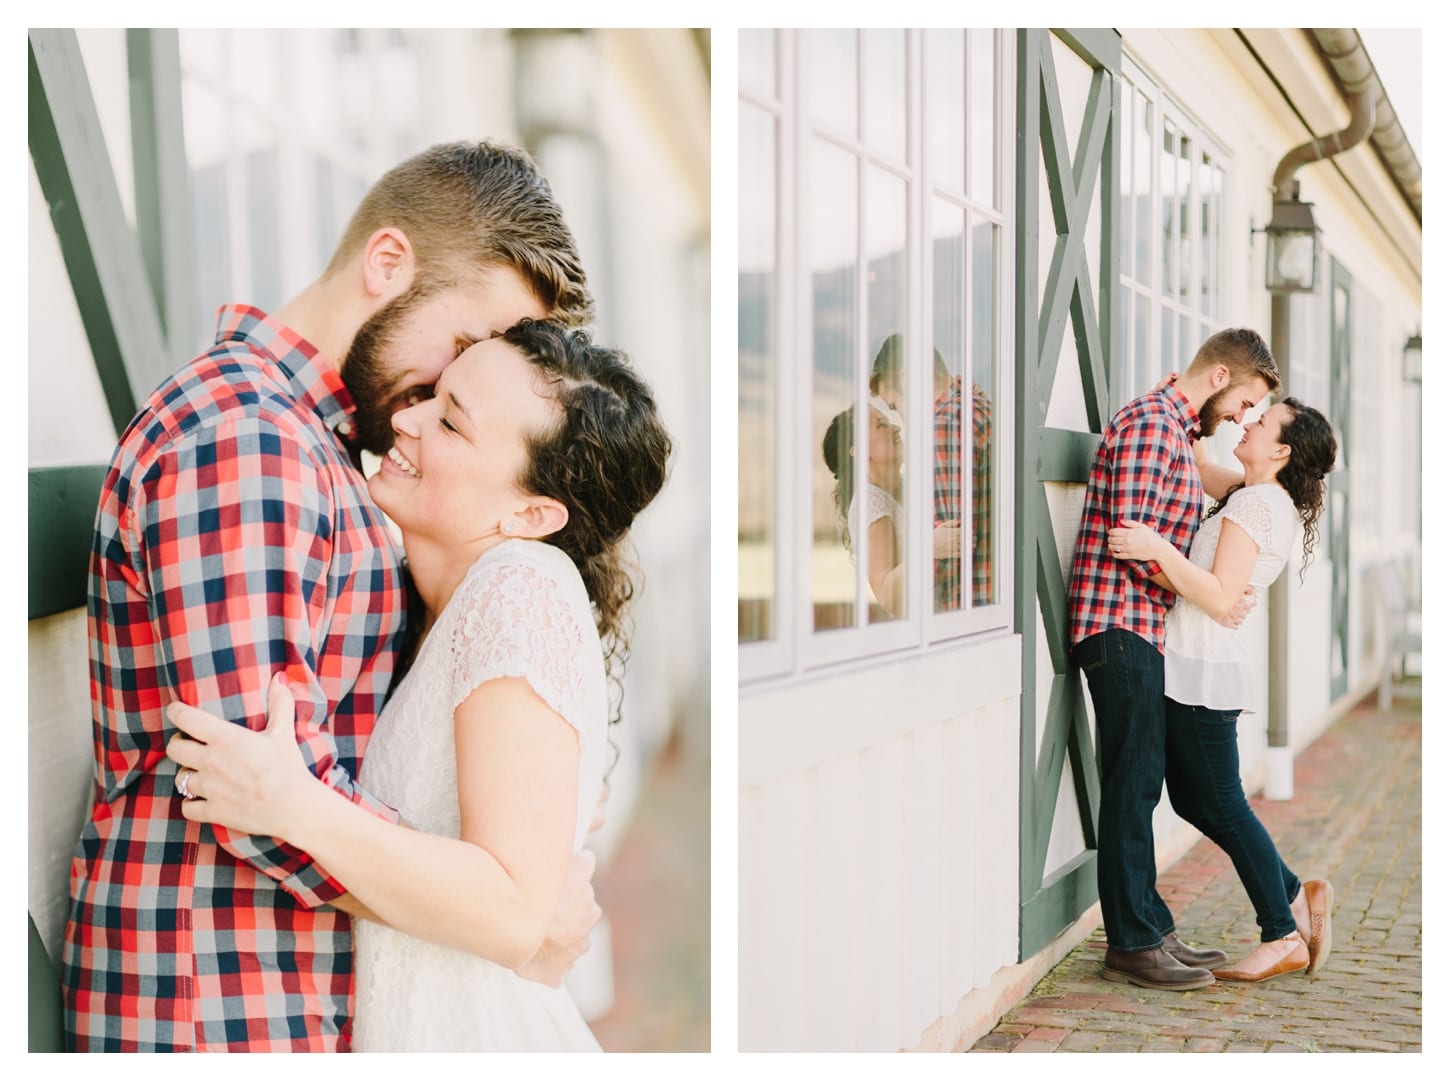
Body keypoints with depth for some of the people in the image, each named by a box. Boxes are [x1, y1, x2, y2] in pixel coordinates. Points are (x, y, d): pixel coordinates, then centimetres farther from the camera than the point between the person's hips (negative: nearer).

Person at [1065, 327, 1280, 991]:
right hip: (1120, 624, -10)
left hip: (1139, 630, 10)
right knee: (1133, 781, -6)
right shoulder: (1151, 422, -12)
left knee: (1139, 782, 12)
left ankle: (1148, 930, 19)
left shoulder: (1177, 431, 21)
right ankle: (1133, 943, -1)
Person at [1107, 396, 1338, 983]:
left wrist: (1159, 550, -28)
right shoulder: (1265, 498, 13)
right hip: (1200, 663, 10)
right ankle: (1294, 895, 23)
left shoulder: (1254, 505, -15)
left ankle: (1282, 936, 10)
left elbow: (1220, 597, -22)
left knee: (1220, 804, 0)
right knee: (1192, 799, 16)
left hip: (1204, 668, -10)